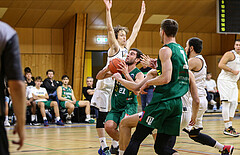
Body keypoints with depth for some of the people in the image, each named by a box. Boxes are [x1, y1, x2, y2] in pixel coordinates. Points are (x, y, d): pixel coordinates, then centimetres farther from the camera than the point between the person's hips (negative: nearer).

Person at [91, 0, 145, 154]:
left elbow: (136, 30, 17)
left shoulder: (126, 47, 10)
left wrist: (142, 13, 19)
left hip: (119, 83, 6)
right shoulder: (114, 47, -7)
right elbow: (110, 29, -20)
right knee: (102, 115, -2)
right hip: (106, 82, -6)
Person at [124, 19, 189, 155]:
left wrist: (148, 82, -3)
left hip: (163, 101, -8)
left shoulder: (166, 50, -8)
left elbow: (166, 78, -19)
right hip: (178, 103, 8)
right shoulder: (181, 50, 19)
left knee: (136, 139, -3)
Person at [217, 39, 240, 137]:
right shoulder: (230, 54, -9)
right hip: (225, 80, -9)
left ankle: (229, 126, 10)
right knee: (226, 102, -11)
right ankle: (227, 128, -12)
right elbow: (220, 65, -20)